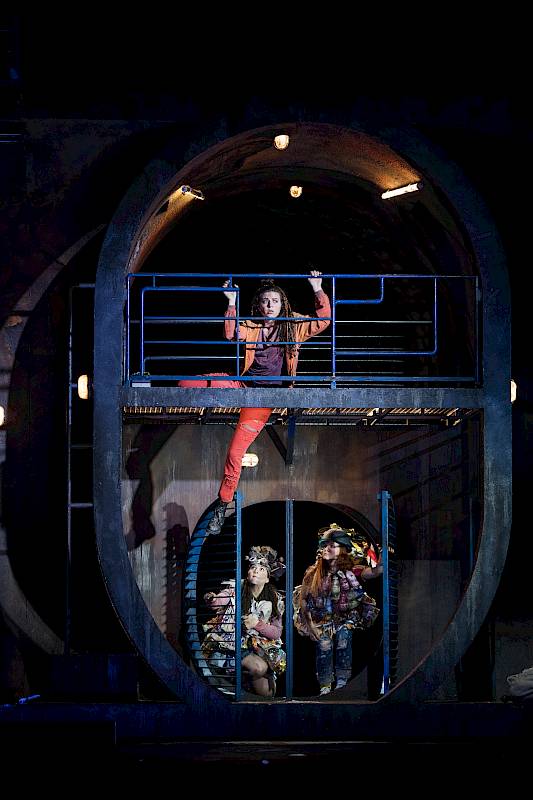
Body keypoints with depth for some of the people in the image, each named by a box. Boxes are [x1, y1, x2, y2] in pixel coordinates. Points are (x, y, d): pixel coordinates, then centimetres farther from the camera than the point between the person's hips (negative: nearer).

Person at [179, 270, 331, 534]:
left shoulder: (293, 326, 5)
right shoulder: (249, 327, 3)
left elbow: (323, 320, 0)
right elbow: (231, 334, -17)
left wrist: (318, 290, -9)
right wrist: (232, 303, -24)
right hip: (243, 385, 2)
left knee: (235, 453, -5)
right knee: (187, 383, -19)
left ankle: (222, 505, 7)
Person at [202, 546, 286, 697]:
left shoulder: (275, 599, 2)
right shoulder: (236, 589, -5)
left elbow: (277, 633, 0)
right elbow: (217, 602, -24)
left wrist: (258, 624, -18)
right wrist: (211, 599, -47)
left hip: (260, 648, 3)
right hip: (231, 643, -3)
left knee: (267, 692, -15)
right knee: (259, 667, -33)